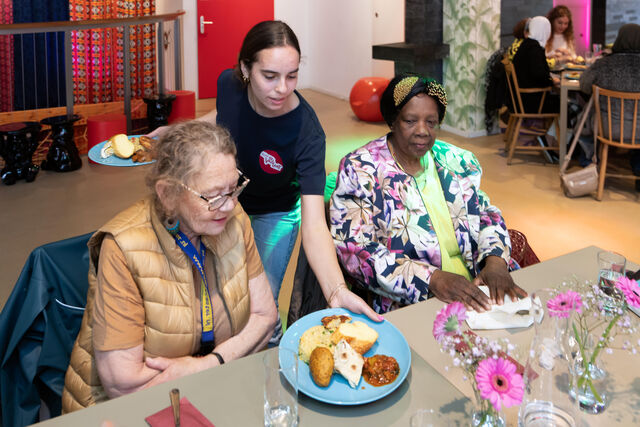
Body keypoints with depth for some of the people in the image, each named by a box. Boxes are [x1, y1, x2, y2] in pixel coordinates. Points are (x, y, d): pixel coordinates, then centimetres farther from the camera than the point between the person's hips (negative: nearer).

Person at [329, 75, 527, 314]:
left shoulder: (455, 161, 13)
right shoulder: (359, 169, -3)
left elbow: (487, 213, 19)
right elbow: (355, 249, -10)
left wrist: (496, 261, -5)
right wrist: (433, 278, -20)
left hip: (478, 291, 6)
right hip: (408, 308, -6)